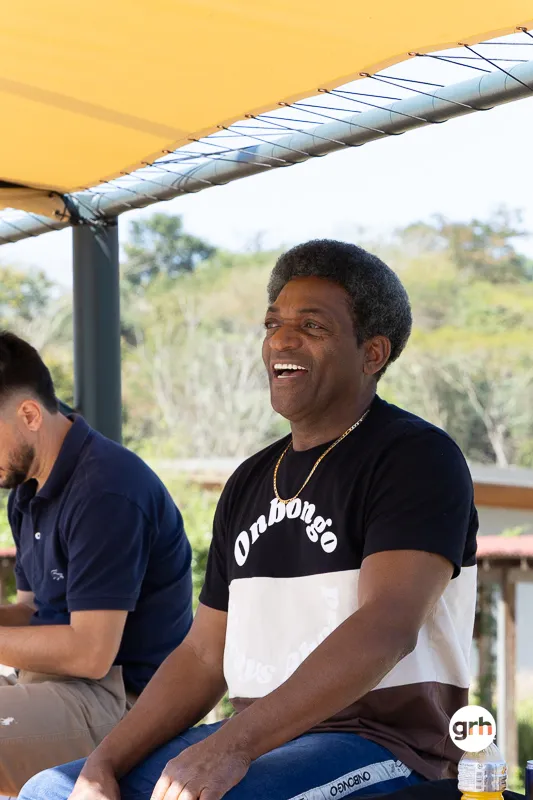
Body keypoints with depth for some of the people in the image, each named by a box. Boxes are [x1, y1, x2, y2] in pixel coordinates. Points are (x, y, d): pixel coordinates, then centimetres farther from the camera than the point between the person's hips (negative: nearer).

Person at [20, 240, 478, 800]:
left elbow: (386, 628, -22)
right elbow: (203, 656, 16)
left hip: (386, 747, -8)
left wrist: (232, 746, -30)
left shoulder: (417, 457, -7)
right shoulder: (251, 482, 17)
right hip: (255, 739, 8)